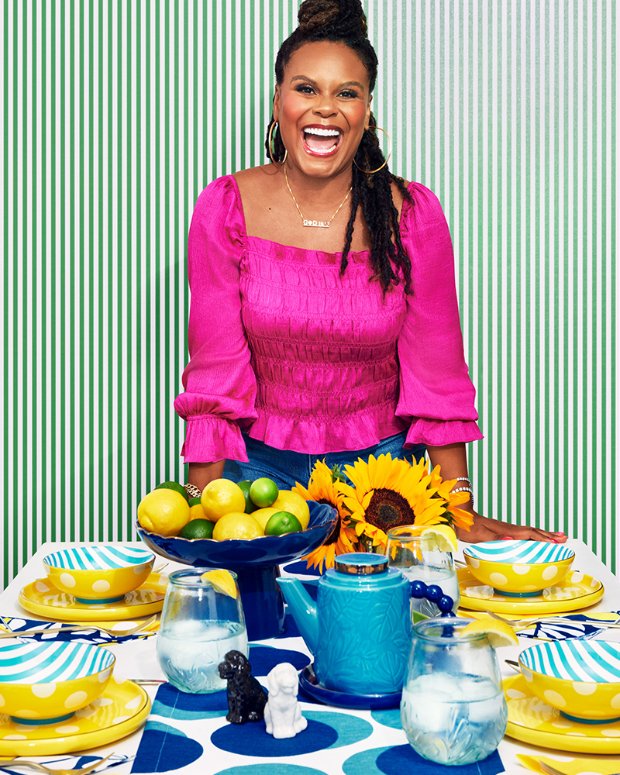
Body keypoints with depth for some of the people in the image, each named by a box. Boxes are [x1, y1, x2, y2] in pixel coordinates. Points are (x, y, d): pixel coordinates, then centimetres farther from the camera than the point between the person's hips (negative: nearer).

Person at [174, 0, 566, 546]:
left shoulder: (413, 213, -7)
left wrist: (460, 510, -7)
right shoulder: (225, 208, -7)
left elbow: (437, 370, -5)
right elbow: (214, 370, -7)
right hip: (260, 463, 0)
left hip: (380, 460, 1)